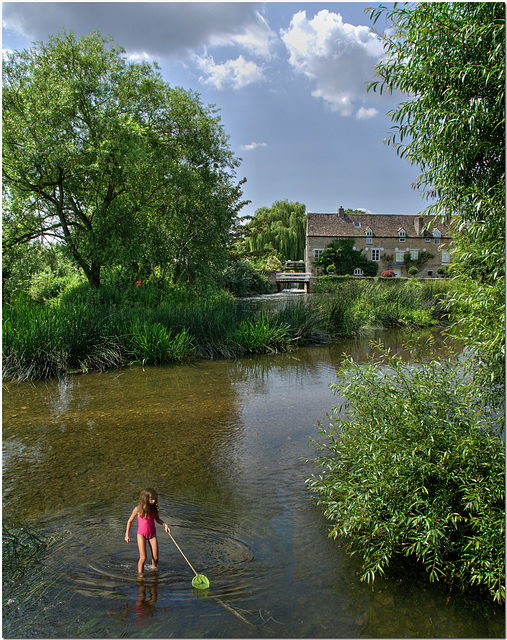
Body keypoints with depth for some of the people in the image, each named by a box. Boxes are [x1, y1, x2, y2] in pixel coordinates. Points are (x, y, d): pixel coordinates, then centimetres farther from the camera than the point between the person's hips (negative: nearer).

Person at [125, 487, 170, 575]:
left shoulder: (154, 508, -5)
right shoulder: (138, 509, -15)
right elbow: (130, 521, -1)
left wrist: (165, 524, -6)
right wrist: (127, 534, 4)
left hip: (152, 533, 3)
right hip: (141, 534, -3)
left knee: (155, 557, 3)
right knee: (143, 557, -10)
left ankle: (153, 568, 32)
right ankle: (140, 573, 12)